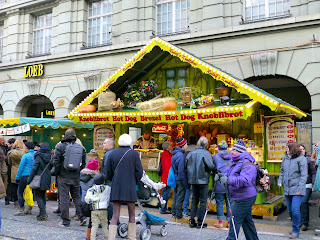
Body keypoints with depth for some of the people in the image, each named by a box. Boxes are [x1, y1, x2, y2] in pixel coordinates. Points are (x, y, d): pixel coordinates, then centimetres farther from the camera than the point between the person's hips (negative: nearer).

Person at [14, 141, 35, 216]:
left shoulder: (25, 156, -11)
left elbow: (21, 167, -9)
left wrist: (17, 177, -2)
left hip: (25, 176, -7)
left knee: (20, 193, 3)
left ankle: (21, 210, 4)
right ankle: (29, 210, 19)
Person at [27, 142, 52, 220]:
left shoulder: (38, 157, -11)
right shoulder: (50, 157, 3)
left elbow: (34, 169, -13)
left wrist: (29, 180, -8)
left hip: (39, 180, -5)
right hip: (47, 179, 5)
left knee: (38, 196, 1)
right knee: (43, 196, 17)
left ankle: (43, 213, -9)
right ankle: (42, 213, 21)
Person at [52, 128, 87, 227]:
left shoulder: (60, 147, -6)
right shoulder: (80, 148, 3)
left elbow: (56, 162, -8)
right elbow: (83, 163, 5)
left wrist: (57, 173, 4)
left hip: (64, 177, -3)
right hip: (76, 177, 3)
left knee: (64, 198, 3)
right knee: (77, 197, 15)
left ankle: (65, 221, 7)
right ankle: (82, 217, 9)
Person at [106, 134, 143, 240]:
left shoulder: (112, 154, 6)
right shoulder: (134, 154, -2)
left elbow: (108, 173, 8)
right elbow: (139, 171, -3)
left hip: (116, 188, 2)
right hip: (130, 188, -2)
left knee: (115, 215, 5)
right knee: (132, 214, 12)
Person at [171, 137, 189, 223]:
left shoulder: (175, 154, 11)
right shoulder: (180, 155, -18)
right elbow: (181, 171, -19)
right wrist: (186, 184, -15)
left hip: (175, 179, 9)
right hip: (180, 180, -9)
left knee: (175, 198, 15)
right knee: (180, 198, -1)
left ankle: (174, 216, 22)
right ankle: (179, 217, 7)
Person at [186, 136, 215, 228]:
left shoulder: (190, 153, 4)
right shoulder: (206, 153, -11)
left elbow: (187, 166, 7)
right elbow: (211, 166, -17)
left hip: (193, 180, 5)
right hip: (203, 180, -5)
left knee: (194, 200, 14)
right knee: (203, 201, 4)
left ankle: (192, 221, 14)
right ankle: (200, 222, 5)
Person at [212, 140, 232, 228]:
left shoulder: (215, 157, -2)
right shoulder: (232, 156, 5)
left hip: (220, 184, -3)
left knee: (219, 203, 4)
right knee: (229, 203, 9)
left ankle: (220, 222, 4)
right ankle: (229, 222, 12)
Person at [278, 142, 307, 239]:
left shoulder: (301, 158, -7)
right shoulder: (285, 158, 10)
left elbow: (304, 175, -10)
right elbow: (282, 171, 19)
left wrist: (300, 188, -16)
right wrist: (280, 181, 4)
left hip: (297, 189, -6)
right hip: (287, 189, 6)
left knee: (295, 209, -11)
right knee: (290, 210, 12)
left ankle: (296, 231, 3)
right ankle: (296, 227, 30)